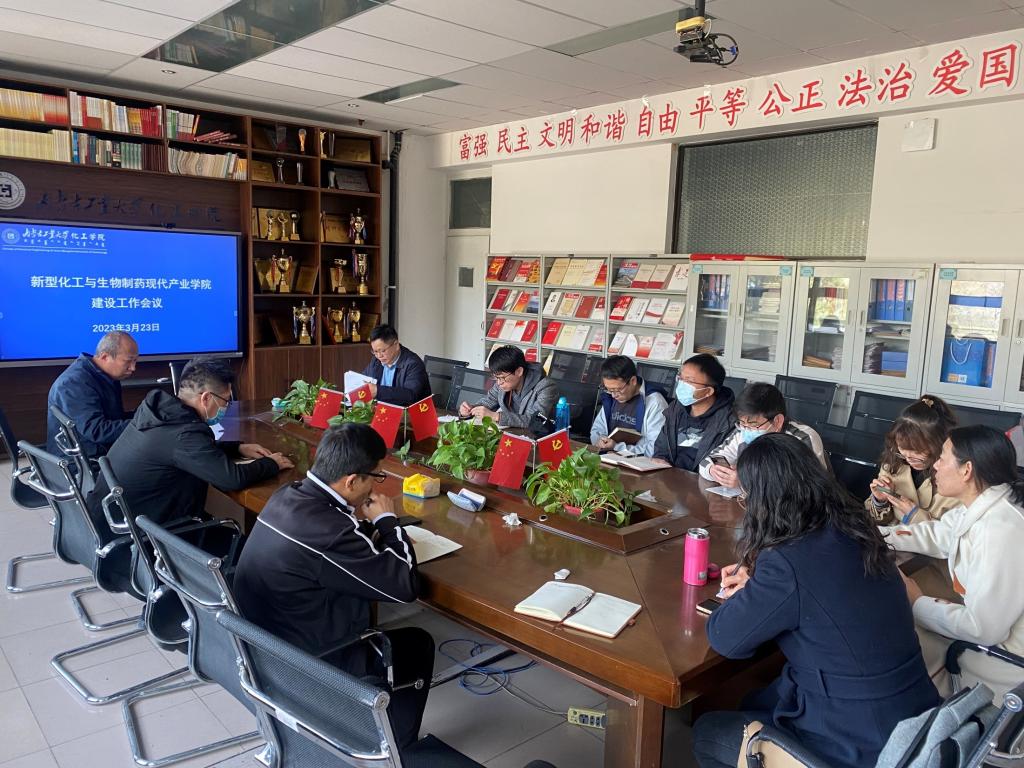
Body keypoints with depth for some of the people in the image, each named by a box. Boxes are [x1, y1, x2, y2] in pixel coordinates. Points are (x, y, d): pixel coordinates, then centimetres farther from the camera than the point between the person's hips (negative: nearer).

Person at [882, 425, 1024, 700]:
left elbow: (984, 628, -29)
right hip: (989, 624, 8)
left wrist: (918, 603, -14)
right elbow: (935, 534, 14)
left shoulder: (1001, 532, -32)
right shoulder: (977, 507, -3)